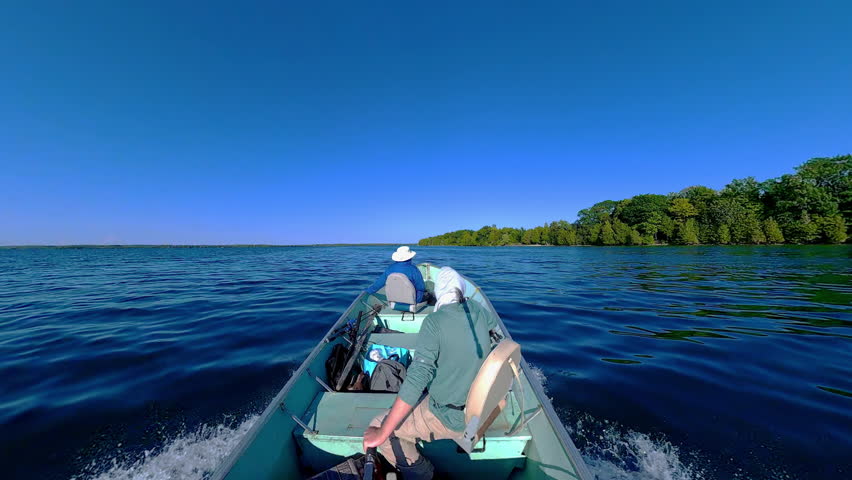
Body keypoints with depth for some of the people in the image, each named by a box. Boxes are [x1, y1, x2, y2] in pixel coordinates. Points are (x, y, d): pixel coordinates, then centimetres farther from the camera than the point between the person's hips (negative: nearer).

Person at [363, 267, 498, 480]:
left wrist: (381, 433, -22)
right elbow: (493, 323, 17)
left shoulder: (434, 321, -25)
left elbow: (416, 379, -30)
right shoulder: (477, 310, -7)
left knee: (377, 426, 4)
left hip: (450, 420, -7)